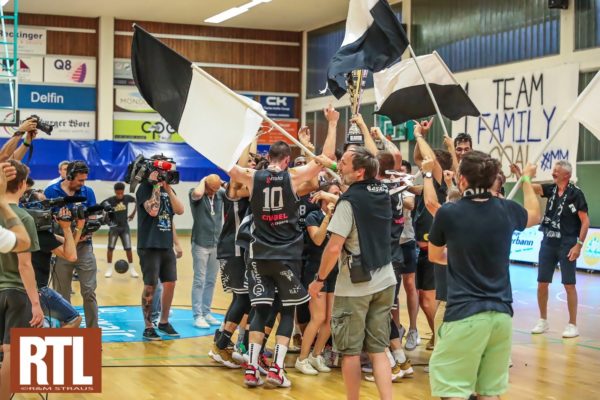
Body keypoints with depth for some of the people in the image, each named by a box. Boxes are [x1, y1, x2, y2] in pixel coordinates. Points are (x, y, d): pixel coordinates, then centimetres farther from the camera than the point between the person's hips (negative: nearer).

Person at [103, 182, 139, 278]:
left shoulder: (127, 198, -7)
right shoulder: (110, 200, -14)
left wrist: (133, 213, 10)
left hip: (124, 227, 2)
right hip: (114, 227, -2)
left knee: (128, 248, 0)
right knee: (110, 248, 0)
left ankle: (132, 269, 10)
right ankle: (109, 268, 12)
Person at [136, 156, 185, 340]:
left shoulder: (167, 188, 13)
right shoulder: (145, 187, -6)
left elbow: (180, 210, -1)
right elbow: (153, 210, -22)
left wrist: (168, 188, -8)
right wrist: (156, 185, -16)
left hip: (167, 245, 6)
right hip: (149, 246, -6)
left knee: (170, 283, 7)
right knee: (150, 286, -4)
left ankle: (164, 322, 22)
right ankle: (148, 327, 5)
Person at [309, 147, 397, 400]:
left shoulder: (350, 201, -16)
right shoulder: (383, 193, 3)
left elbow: (334, 248, -19)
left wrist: (319, 279, -8)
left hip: (354, 286, -7)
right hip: (385, 282, 7)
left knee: (350, 351, 7)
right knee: (378, 349, 10)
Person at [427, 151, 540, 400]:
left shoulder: (448, 213, -9)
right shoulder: (506, 210, 0)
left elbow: (435, 257, 10)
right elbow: (534, 215, 26)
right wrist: (527, 180, 42)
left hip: (465, 314, -4)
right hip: (501, 313, 5)